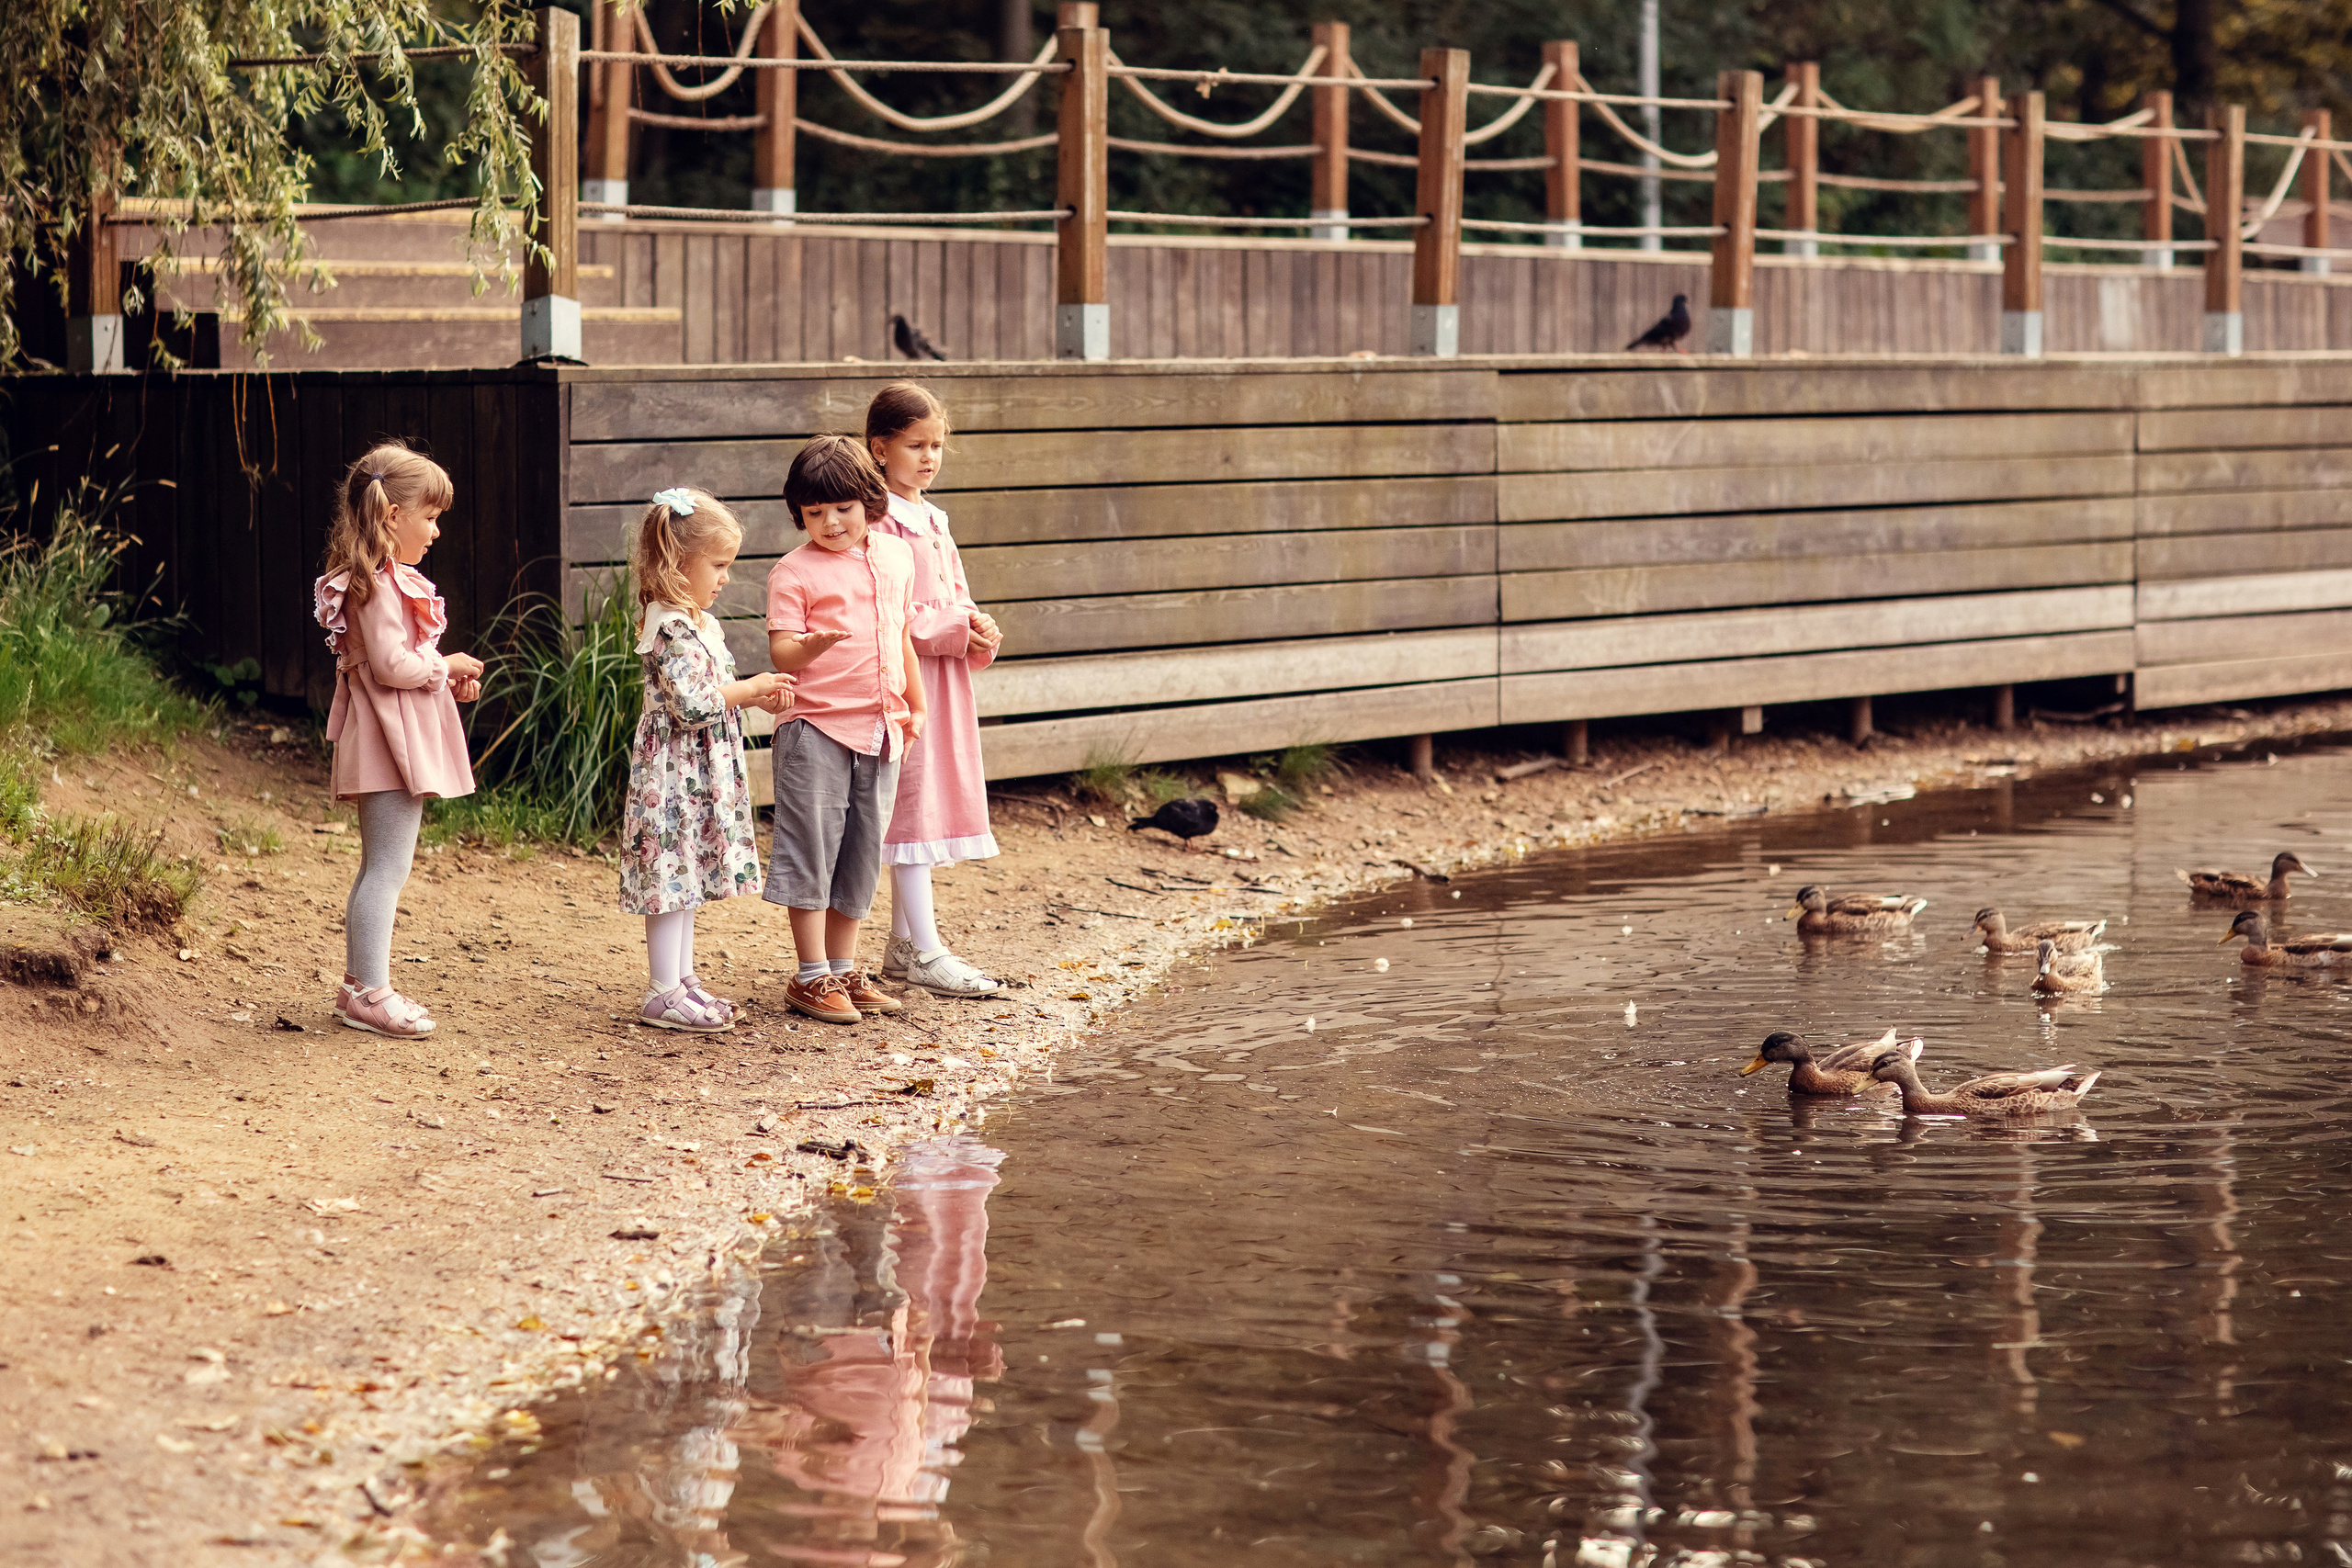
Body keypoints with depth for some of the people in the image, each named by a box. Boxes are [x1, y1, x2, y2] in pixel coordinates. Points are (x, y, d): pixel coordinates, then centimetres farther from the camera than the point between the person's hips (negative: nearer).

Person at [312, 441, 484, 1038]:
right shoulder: (379, 584, -18)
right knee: (388, 868, -7)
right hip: (393, 741, -11)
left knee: (379, 868, 16)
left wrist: (446, 681, 9)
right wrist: (445, 666, -10)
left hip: (399, 740, 11)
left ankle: (359, 984, 23)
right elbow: (391, 664, -24)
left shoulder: (388, 579, 16)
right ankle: (370, 994, -4)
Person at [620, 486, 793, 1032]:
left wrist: (758, 697, 7)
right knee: (671, 879, -6)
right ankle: (664, 995, -2)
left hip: (703, 776, 10)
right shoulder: (670, 627, -19)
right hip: (673, 773, -10)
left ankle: (682, 980, 22)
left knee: (687, 879, 15)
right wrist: (751, 689, -13)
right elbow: (693, 704, -25)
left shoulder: (702, 622, 13)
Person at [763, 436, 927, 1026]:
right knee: (812, 849, -3)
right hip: (817, 728, -5)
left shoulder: (896, 557, 10)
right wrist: (812, 645, -34)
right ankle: (811, 977, 3)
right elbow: (781, 653, -12)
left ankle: (843, 969, 20)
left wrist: (915, 706, 22)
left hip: (879, 730, 5)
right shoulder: (794, 571, -6)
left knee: (861, 853, 11)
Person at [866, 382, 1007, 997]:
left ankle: (902, 943, 19)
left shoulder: (933, 520, 16)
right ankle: (923, 951, -6)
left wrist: (980, 636, -1)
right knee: (913, 802, -8)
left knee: (936, 801, 11)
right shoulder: (878, 521, -13)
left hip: (945, 680, 9)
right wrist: (955, 630, -19)